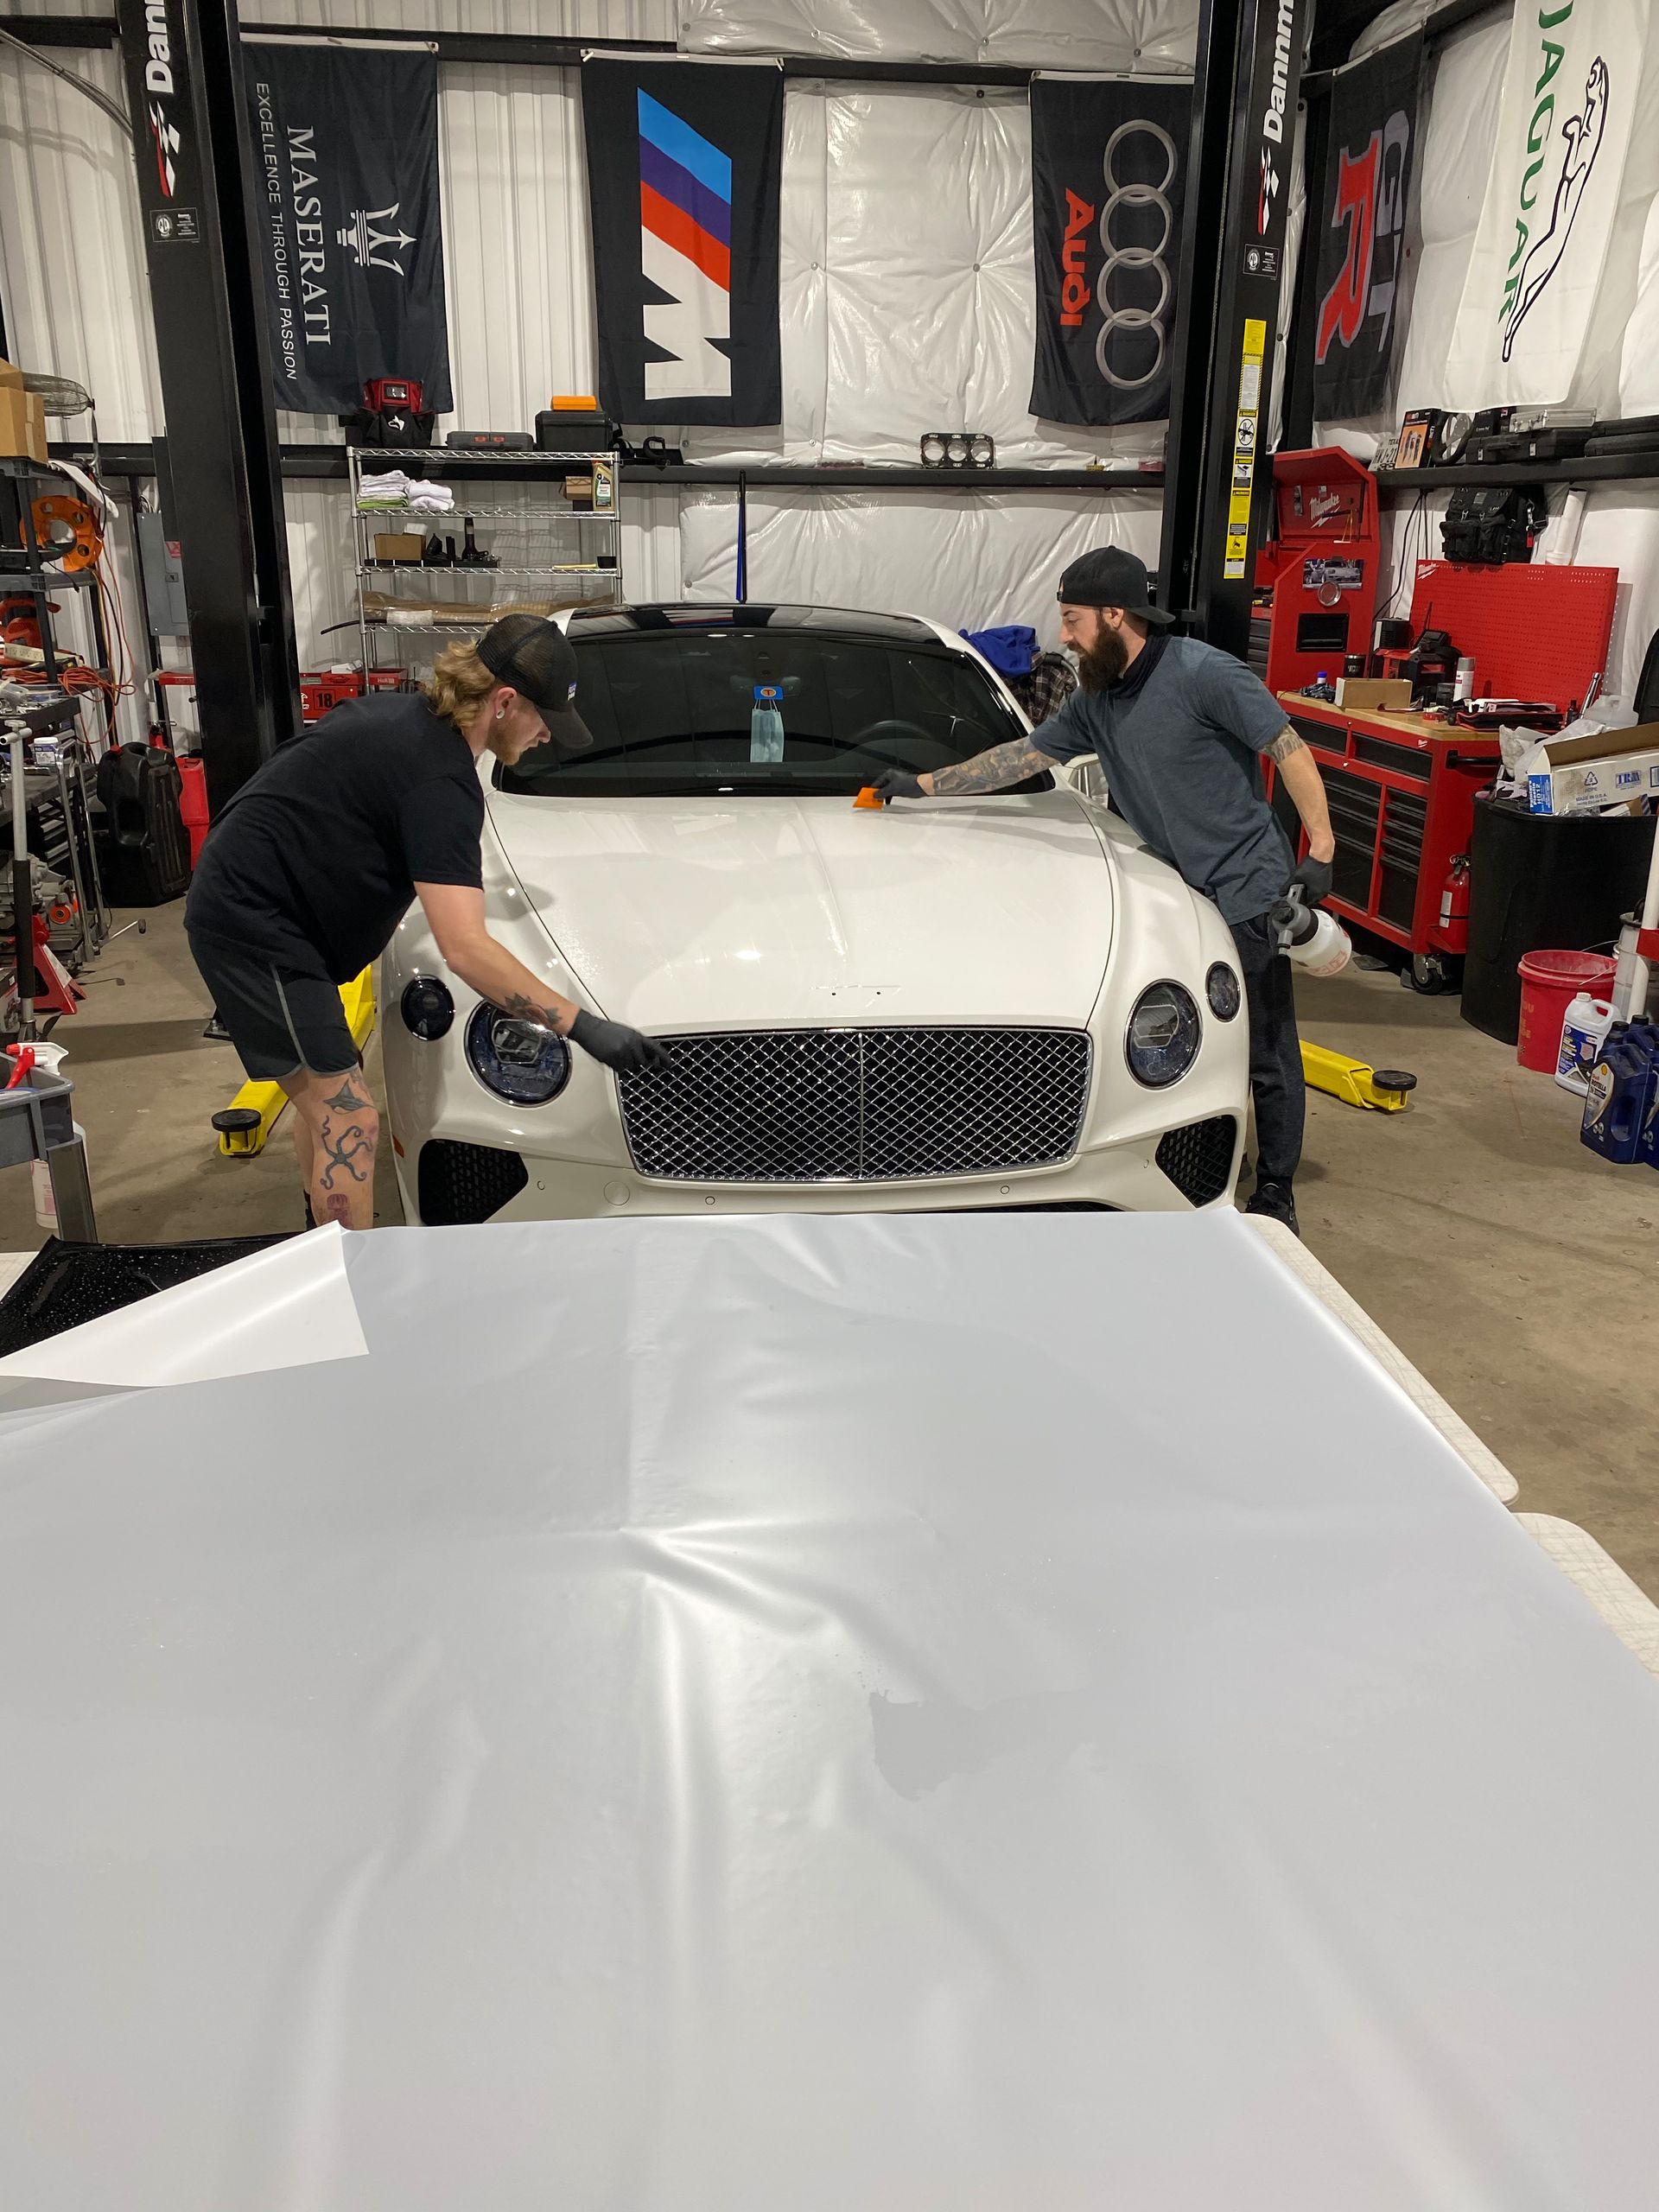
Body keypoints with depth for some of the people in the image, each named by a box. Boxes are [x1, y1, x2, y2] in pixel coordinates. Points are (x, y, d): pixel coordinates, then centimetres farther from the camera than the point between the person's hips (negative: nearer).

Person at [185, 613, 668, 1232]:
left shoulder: (403, 712, 5)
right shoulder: (443, 781, -24)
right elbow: (465, 949, -31)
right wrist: (584, 1026, -31)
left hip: (237, 898, 10)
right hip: (256, 927, -10)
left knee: (320, 1099, 21)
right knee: (350, 1123, -9)